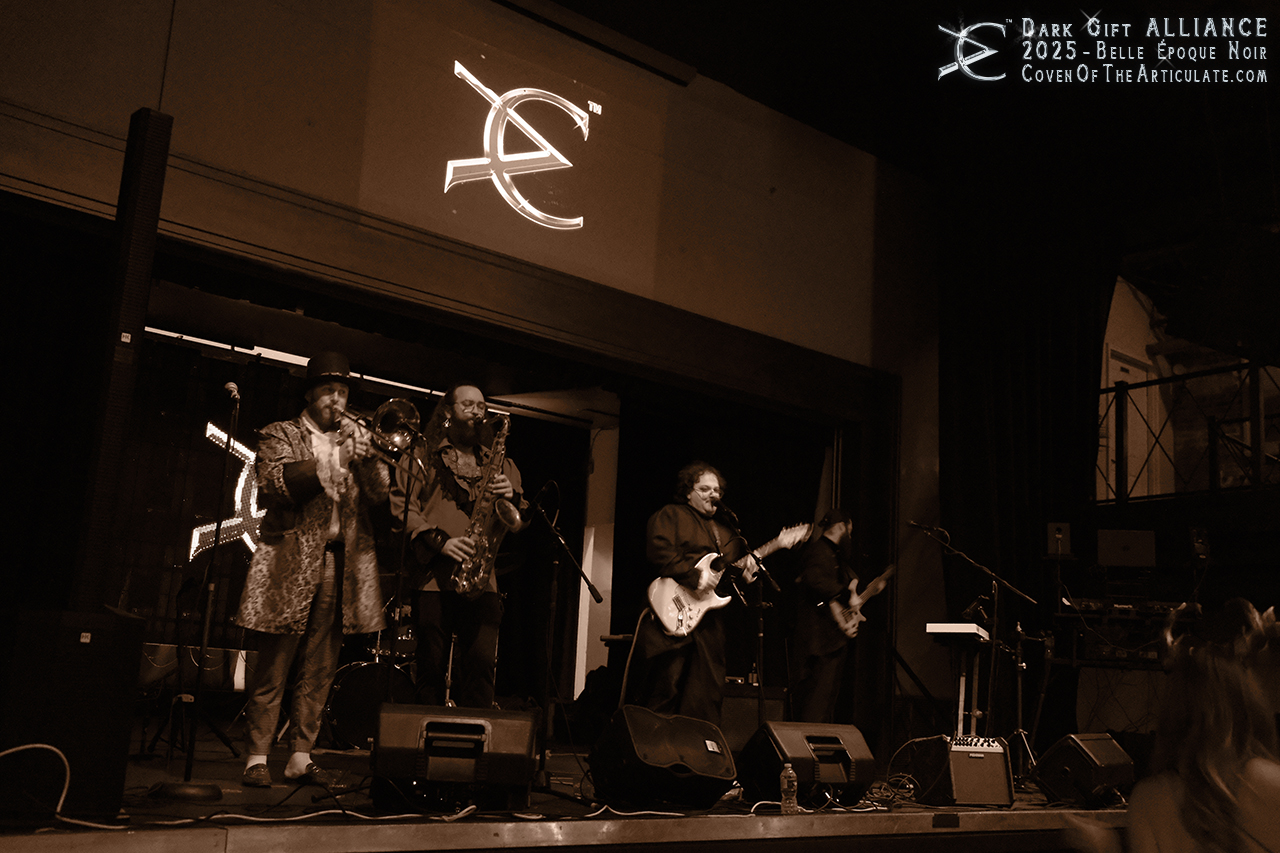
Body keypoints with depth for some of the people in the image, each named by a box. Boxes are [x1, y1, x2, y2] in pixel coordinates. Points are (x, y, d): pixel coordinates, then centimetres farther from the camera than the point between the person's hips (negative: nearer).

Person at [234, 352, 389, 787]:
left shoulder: (357, 438, 20)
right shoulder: (280, 435, 9)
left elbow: (380, 493, 9)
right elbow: (272, 484, -9)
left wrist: (365, 458, -8)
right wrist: (324, 462, -16)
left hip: (341, 564, 4)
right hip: (291, 562, -3)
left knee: (320, 668, 5)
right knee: (274, 666, -4)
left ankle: (301, 755, 12)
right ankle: (257, 756, 3)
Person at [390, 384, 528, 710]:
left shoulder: (500, 464, 19)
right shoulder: (422, 456, 9)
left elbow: (522, 518, 15)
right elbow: (401, 506, -2)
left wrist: (511, 497, -8)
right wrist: (439, 541, -14)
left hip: (482, 579, 2)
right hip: (434, 576, -2)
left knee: (482, 664, -6)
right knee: (433, 667, 1)